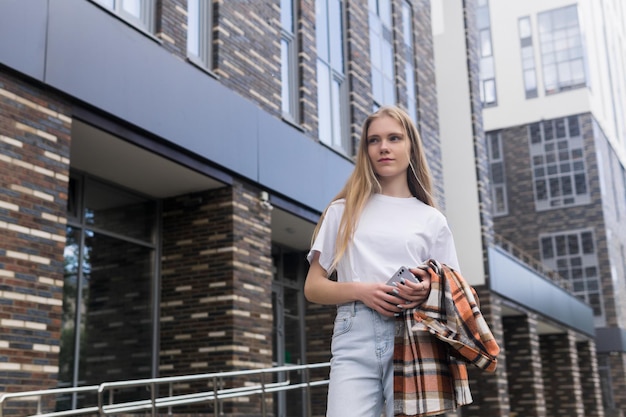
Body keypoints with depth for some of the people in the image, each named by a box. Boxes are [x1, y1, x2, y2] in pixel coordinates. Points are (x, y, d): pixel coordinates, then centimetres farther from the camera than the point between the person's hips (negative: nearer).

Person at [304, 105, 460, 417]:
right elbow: (313, 287, 10)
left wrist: (428, 291, -9)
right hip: (354, 341, 0)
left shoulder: (432, 220, 14)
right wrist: (361, 291, -9)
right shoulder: (343, 211, 14)